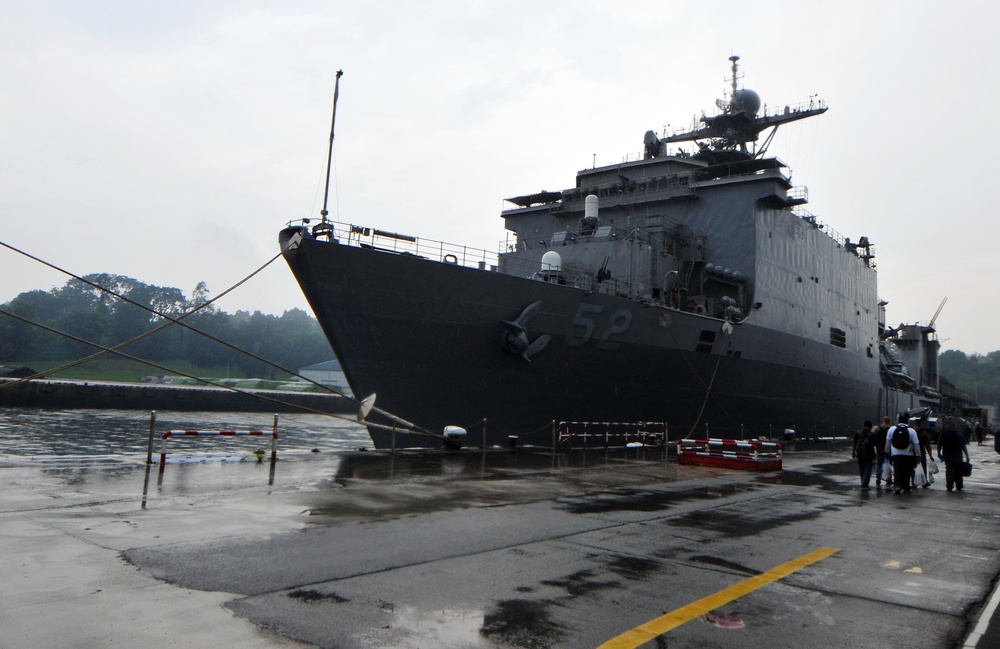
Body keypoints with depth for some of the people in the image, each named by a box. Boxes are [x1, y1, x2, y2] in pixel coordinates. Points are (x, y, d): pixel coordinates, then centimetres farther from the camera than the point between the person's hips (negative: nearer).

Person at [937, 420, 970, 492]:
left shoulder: (943, 435, -1)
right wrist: (967, 456, -7)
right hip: (958, 457, -1)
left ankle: (949, 486, -2)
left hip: (947, 457, 1)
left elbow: (939, 446, 4)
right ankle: (959, 487, 16)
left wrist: (939, 454, 19)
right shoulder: (959, 435, -7)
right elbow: (963, 446, -11)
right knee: (958, 472, 11)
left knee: (949, 471, 4)